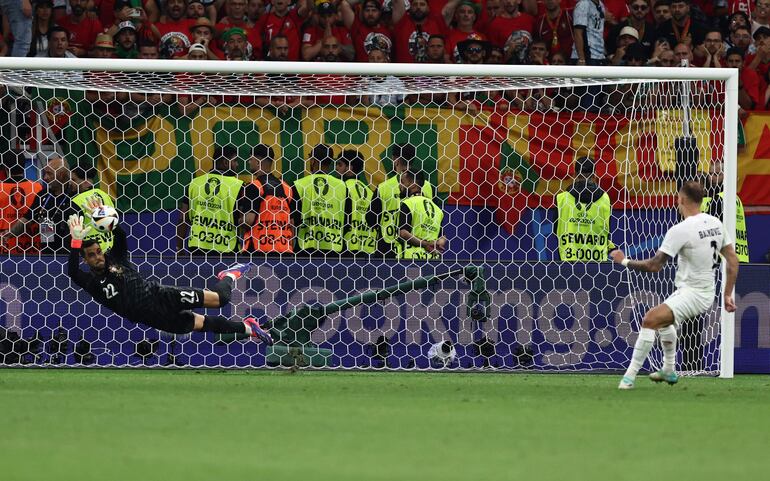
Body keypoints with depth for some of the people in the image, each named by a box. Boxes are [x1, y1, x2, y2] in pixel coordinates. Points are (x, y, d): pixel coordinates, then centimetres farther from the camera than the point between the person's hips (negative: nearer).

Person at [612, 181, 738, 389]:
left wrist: (625, 261, -6)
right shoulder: (715, 223, 4)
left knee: (650, 319, -21)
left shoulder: (680, 230, -21)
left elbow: (655, 265, -20)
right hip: (707, 292, 9)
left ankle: (630, 376, -24)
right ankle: (669, 371, 44)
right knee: (664, 320, 32)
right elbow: (733, 259, 9)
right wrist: (728, 295, 16)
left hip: (692, 293, -9)